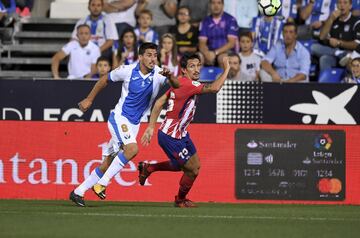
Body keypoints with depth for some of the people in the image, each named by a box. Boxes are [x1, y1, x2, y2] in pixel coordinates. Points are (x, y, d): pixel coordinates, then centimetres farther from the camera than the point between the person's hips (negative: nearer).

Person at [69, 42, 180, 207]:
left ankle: (78, 193, 17)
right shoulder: (127, 71, -10)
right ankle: (102, 183, -21)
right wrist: (89, 99, 13)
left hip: (134, 124, 4)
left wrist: (170, 77, -43)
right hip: (119, 118, -4)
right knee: (132, 149, -29)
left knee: (107, 165, 6)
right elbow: (105, 80, 7)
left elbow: (177, 86, -21)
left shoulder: (158, 73, -6)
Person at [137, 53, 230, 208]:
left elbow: (159, 103, 7)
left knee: (195, 165, 21)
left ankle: (148, 168, 32)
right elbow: (214, 88, -38)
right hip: (171, 137, -10)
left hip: (181, 134, 10)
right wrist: (226, 69, -29)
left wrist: (151, 127, 8)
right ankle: (180, 200, 27)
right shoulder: (187, 84, -25)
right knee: (192, 170, -1)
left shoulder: (180, 82, 5)